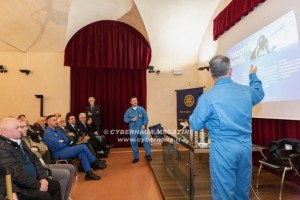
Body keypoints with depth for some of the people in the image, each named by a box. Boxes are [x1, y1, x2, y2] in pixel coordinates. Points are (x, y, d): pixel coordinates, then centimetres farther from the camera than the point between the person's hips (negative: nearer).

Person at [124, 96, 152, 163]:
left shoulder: (141, 109, 3)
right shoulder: (128, 110, 6)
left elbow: (146, 117, 0)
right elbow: (125, 119, 3)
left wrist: (144, 125, -12)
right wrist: (131, 119, -13)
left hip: (141, 128, -1)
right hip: (132, 129, 2)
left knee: (146, 140, -15)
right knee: (133, 143, 6)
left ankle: (148, 155, -2)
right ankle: (136, 157, 19)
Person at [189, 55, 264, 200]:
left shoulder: (207, 97, -13)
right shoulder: (246, 91, 2)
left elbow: (195, 125, -6)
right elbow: (259, 93, 27)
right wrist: (253, 76, 44)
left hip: (223, 148, -5)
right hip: (245, 146, 5)